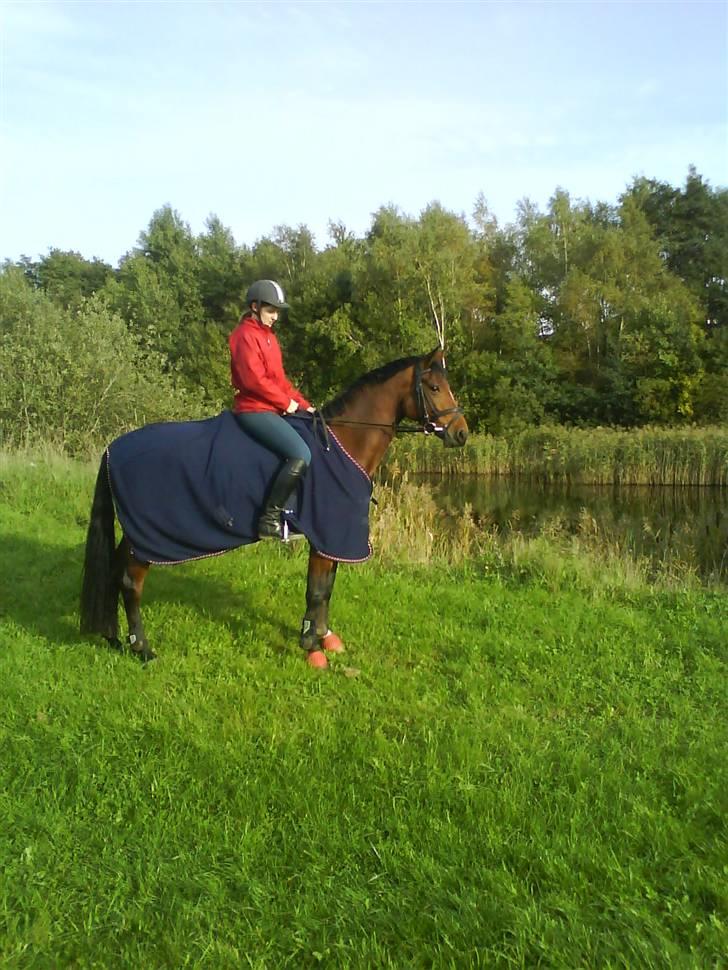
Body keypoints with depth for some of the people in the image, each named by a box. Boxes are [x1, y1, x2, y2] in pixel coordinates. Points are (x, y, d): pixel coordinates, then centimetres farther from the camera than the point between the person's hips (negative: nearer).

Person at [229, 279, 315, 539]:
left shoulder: (268, 335, 19)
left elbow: (280, 379, 20)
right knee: (301, 455, -24)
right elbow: (253, 379, -20)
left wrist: (303, 404, 9)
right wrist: (286, 403, -13)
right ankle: (269, 519, -20)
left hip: (273, 409, 10)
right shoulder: (246, 335, -9)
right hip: (254, 410, -10)